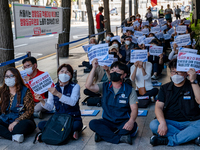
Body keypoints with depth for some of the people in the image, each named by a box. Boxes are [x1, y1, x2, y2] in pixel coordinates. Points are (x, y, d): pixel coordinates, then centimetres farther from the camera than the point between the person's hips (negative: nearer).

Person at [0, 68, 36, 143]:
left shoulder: (25, 91, -5)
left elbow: (30, 110, -12)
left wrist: (16, 121, -22)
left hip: (21, 121, -4)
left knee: (25, 125, -39)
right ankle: (14, 136, -33)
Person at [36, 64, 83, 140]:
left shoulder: (75, 87, -2)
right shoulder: (53, 88, 8)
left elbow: (73, 102, -22)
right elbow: (50, 107, 6)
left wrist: (57, 94, -32)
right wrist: (42, 101, -14)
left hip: (73, 119, -3)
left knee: (77, 125, -38)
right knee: (41, 124, -22)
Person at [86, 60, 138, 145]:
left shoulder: (129, 90, -1)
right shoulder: (104, 87, 5)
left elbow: (134, 109, -10)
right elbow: (88, 86, -11)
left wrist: (131, 121, -31)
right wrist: (94, 68, -15)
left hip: (123, 122, -1)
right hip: (108, 122, 2)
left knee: (133, 126, -33)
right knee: (92, 123, -25)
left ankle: (104, 135, -22)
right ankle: (121, 137, -26)